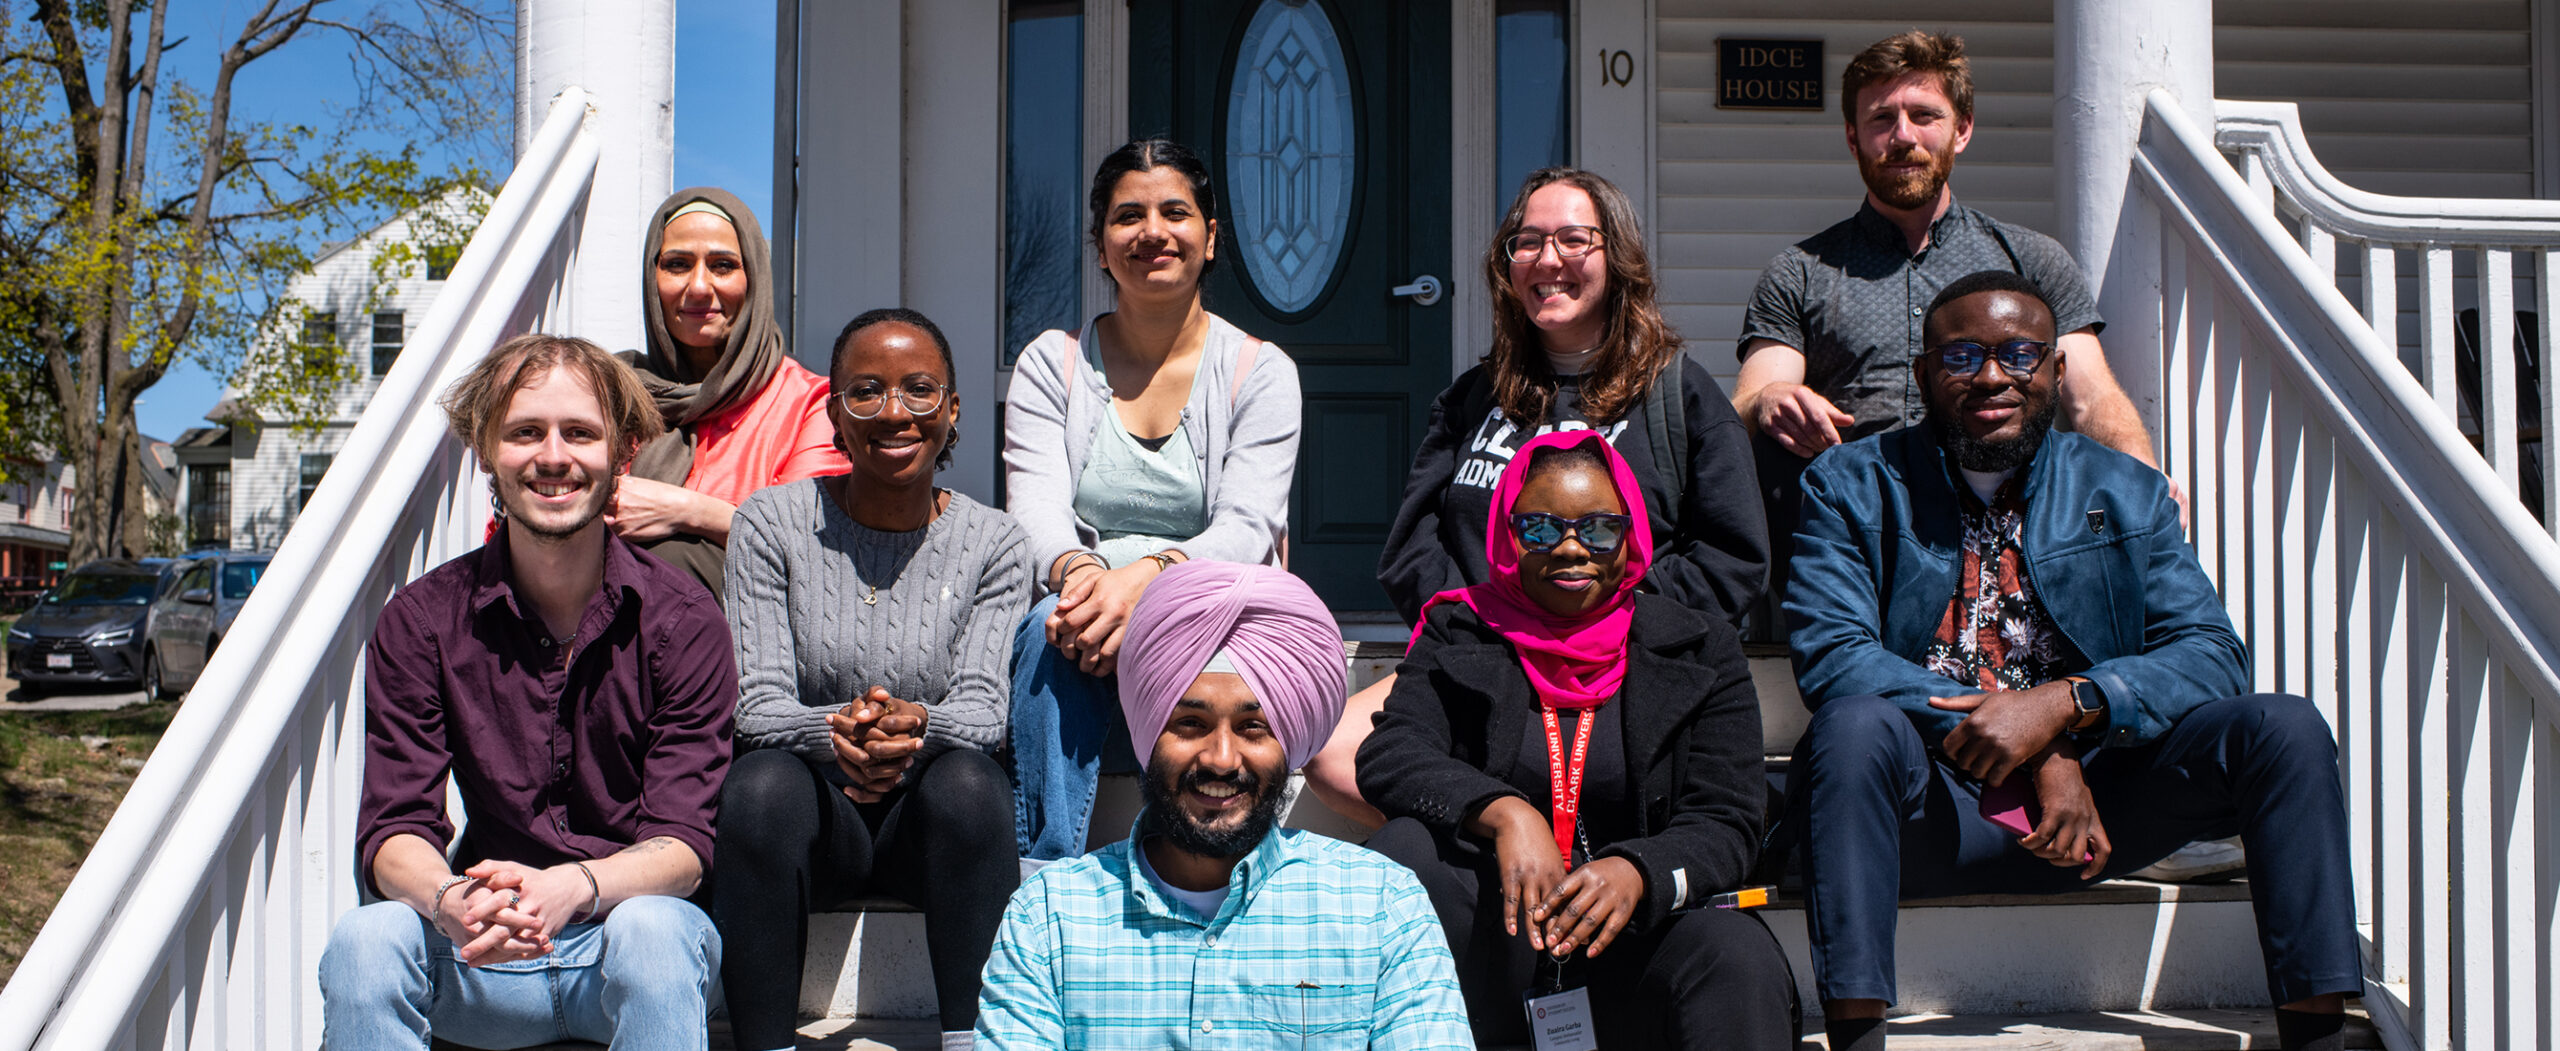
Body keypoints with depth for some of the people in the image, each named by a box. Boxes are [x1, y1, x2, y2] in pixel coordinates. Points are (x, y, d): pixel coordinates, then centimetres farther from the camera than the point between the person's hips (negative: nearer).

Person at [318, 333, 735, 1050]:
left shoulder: (680, 620, -5)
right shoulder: (421, 621, 0)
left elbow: (684, 840, -11)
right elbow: (394, 830, -6)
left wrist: (572, 887, -34)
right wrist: (449, 900, -31)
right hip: (485, 959, 2)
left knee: (651, 932, -36)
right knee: (364, 941, -29)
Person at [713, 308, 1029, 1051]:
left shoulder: (993, 543, 2)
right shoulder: (771, 524, 1)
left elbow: (984, 708, -7)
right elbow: (758, 703, -6)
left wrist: (915, 724, -32)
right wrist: (834, 731, -29)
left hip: (930, 820, 0)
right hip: (818, 805, 0)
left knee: (967, 780, -33)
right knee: (763, 785, -33)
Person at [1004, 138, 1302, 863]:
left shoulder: (1261, 372, 8)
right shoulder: (1053, 363, 13)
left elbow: (1246, 529, -6)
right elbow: (1036, 507, -2)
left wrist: (1149, 574, -28)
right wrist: (1078, 572, -27)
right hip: (1078, 660, 1)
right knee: (1050, 626, -33)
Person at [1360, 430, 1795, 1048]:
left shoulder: (1701, 652, 8)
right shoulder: (1459, 636, 9)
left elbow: (1724, 825, -1)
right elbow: (1390, 758, -8)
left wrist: (1636, 872, -24)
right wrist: (1503, 814, -27)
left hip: (1629, 942, -1)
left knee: (1738, 957, -33)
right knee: (1406, 847, -28)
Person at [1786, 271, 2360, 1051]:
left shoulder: (2127, 493, 12)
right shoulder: (1852, 487, 4)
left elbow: (2213, 656, 1)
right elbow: (1831, 657, -11)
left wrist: (2065, 702, -20)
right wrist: (2041, 759, -19)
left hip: (2098, 794, 3)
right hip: (1931, 810, -2)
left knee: (2285, 729, -18)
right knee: (1856, 723, -34)